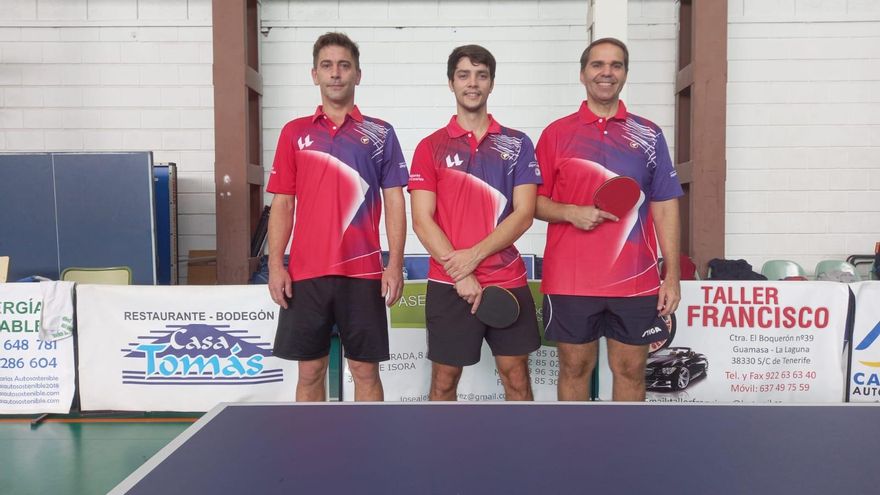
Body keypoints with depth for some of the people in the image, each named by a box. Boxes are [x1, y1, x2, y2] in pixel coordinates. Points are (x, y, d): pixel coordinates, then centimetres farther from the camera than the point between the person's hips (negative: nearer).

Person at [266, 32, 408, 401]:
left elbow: (394, 203, 3)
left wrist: (395, 264, -6)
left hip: (363, 273, -1)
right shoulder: (294, 132, 9)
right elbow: (282, 205, 8)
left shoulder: (380, 133, 6)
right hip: (305, 273, 1)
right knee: (310, 371, 8)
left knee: (365, 369, 6)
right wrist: (275, 266, -1)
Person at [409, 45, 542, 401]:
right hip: (448, 284, -1)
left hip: (508, 281, 1)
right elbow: (422, 221, -4)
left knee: (516, 375, 9)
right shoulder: (430, 147, 3)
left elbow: (524, 214, -3)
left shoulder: (517, 144, 6)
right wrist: (459, 274, -14)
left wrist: (473, 256, -14)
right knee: (444, 379, 8)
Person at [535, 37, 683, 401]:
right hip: (569, 280, -1)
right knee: (574, 367, 9)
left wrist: (672, 275, 0)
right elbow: (535, 202, 5)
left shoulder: (649, 135, 7)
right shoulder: (556, 133, 3)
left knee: (631, 369, 9)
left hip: (636, 281, 1)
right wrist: (571, 213, -16)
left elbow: (664, 206, 6)